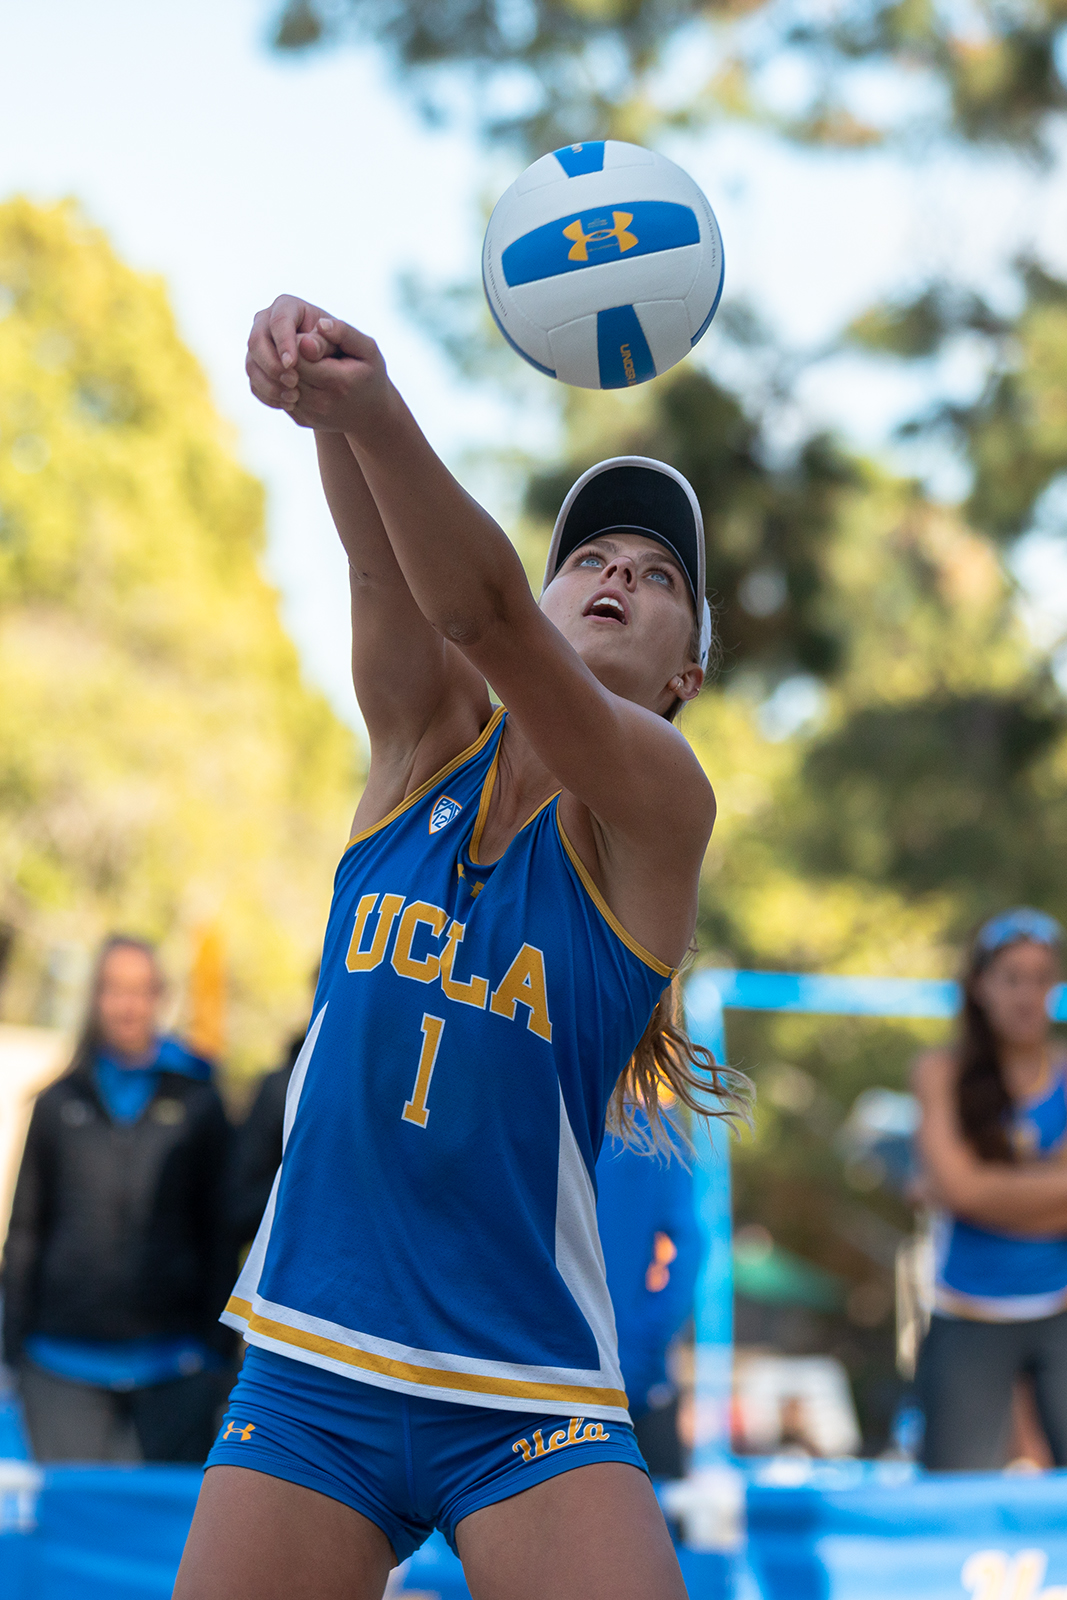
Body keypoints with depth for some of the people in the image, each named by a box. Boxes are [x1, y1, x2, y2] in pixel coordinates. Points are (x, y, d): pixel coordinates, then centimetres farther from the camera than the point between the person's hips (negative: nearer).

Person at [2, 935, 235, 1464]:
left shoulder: (197, 1106, 7)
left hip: (170, 1364, -1)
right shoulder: (59, 1105, 10)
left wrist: (217, 1347, 3)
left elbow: (217, 1231, 8)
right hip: (66, 1366, 1)